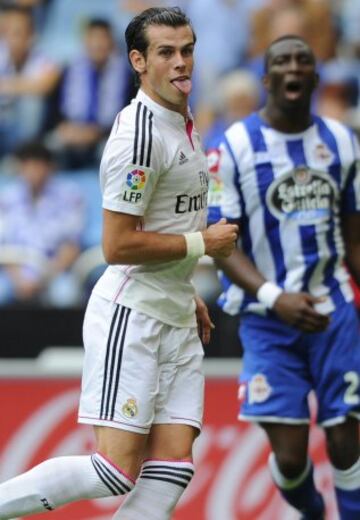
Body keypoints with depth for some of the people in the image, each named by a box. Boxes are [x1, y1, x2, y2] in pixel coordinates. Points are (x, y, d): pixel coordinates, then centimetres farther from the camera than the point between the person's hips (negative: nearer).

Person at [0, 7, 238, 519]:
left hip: (176, 322, 9)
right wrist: (203, 243, -13)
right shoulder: (140, 133, -17)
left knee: (173, 466, -2)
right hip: (130, 317, -9)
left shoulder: (182, 124, 14)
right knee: (118, 471, -12)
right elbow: (117, 245, -19)